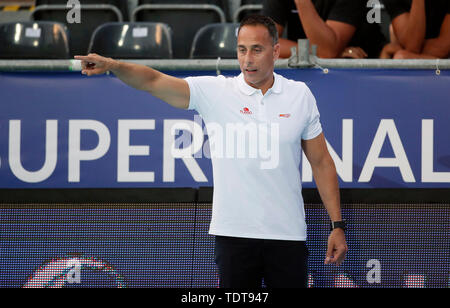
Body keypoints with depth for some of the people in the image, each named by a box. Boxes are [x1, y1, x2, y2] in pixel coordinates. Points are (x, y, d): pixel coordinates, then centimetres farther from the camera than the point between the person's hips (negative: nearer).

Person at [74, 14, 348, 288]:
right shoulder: (213, 91, -1)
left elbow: (322, 163, 9)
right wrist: (111, 65, -31)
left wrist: (337, 225, 5)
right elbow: (154, 82, -12)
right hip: (234, 233, -1)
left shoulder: (301, 95, 4)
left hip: (288, 235, 1)